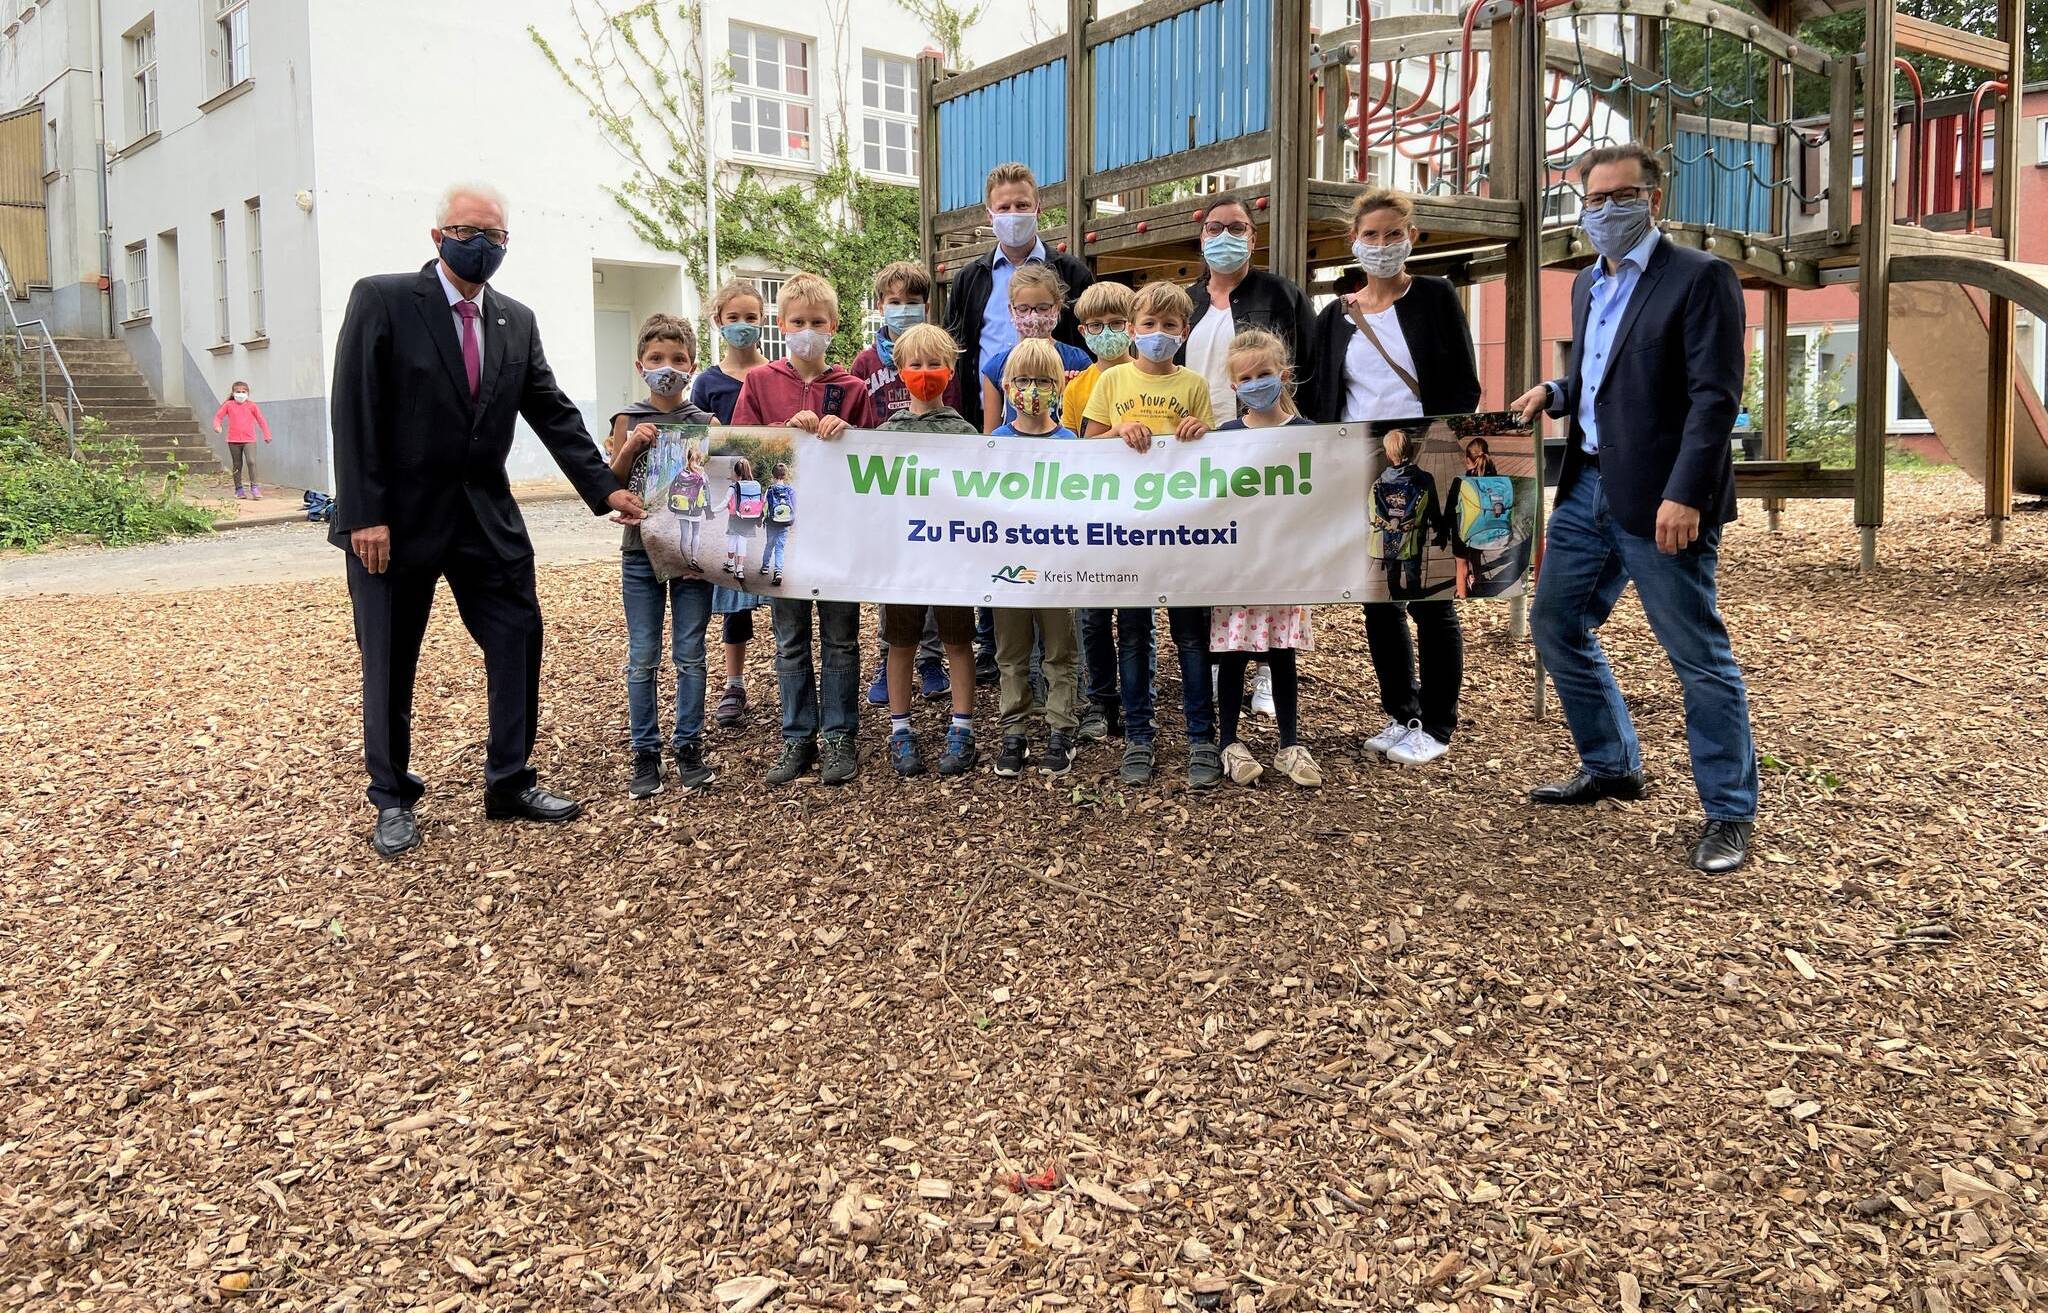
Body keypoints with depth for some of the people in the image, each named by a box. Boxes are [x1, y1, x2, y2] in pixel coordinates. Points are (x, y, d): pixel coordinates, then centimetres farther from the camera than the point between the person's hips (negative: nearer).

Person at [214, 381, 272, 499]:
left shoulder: (252, 406, 3)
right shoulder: (228, 405, 3)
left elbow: (261, 420, 7)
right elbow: (218, 416, 7)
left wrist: (266, 435, 2)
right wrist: (217, 426, -13)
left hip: (249, 440, -1)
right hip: (233, 440, 1)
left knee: (251, 461, -18)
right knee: (237, 465, 9)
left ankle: (254, 487, -13)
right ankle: (239, 489, 17)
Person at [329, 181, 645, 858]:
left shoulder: (517, 321, 8)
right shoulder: (381, 300, -8)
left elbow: (554, 414, 8)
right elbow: (354, 413, -12)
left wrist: (605, 489, -1)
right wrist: (365, 516, -18)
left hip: (486, 516, 5)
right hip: (397, 517, -4)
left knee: (518, 640, 4)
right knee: (390, 663, 6)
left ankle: (510, 783, 18)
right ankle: (393, 800, 21)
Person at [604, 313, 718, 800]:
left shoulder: (706, 424, 1)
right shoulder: (629, 421, 2)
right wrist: (630, 447, -14)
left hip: (693, 551, 0)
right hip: (641, 550, 0)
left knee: (689, 654, 6)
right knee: (642, 657, 5)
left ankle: (688, 747, 17)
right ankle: (645, 752, 14)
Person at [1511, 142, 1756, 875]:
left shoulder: (1699, 277, -9)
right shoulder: (1588, 284, 15)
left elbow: (1715, 395, -16)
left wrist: (1684, 494, -24)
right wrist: (1555, 393, 4)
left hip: (1659, 500, -8)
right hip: (1587, 487, 8)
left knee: (1699, 656, -1)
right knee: (1555, 625, 15)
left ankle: (1729, 812, 11)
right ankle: (1610, 767, 32)